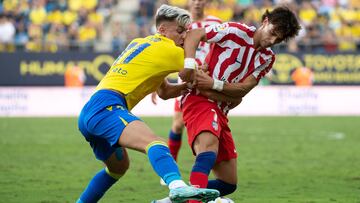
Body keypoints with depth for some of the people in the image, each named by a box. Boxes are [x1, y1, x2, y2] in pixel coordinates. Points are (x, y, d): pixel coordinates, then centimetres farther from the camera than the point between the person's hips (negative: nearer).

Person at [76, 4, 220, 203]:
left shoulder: (139, 43, 26)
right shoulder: (169, 50, 1)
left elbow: (164, 92, 31)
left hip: (88, 113, 10)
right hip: (106, 106, -10)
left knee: (119, 166, 31)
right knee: (155, 144, -32)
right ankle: (178, 187, -59)